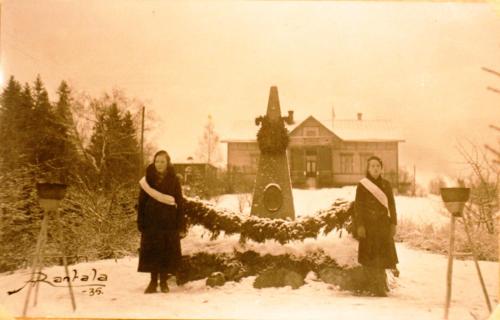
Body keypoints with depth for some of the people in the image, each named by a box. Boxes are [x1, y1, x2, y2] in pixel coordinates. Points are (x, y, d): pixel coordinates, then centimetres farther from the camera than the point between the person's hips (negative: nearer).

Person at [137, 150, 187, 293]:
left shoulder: (174, 180, 1)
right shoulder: (148, 180, 3)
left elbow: (180, 203, -1)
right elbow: (141, 202, 2)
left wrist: (181, 226, -6)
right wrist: (141, 223, -5)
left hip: (169, 222, 0)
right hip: (152, 222, 1)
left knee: (167, 253, 3)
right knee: (152, 252, 3)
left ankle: (163, 281, 16)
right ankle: (153, 282, 13)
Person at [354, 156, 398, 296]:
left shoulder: (386, 185, 8)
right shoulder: (362, 185, 0)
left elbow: (392, 205, 9)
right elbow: (358, 207, -2)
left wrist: (393, 224, 1)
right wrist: (359, 226, -11)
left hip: (383, 224, 3)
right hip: (368, 225, -2)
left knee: (383, 256, 1)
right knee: (369, 257, -3)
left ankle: (380, 286, 14)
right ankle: (374, 286, 3)